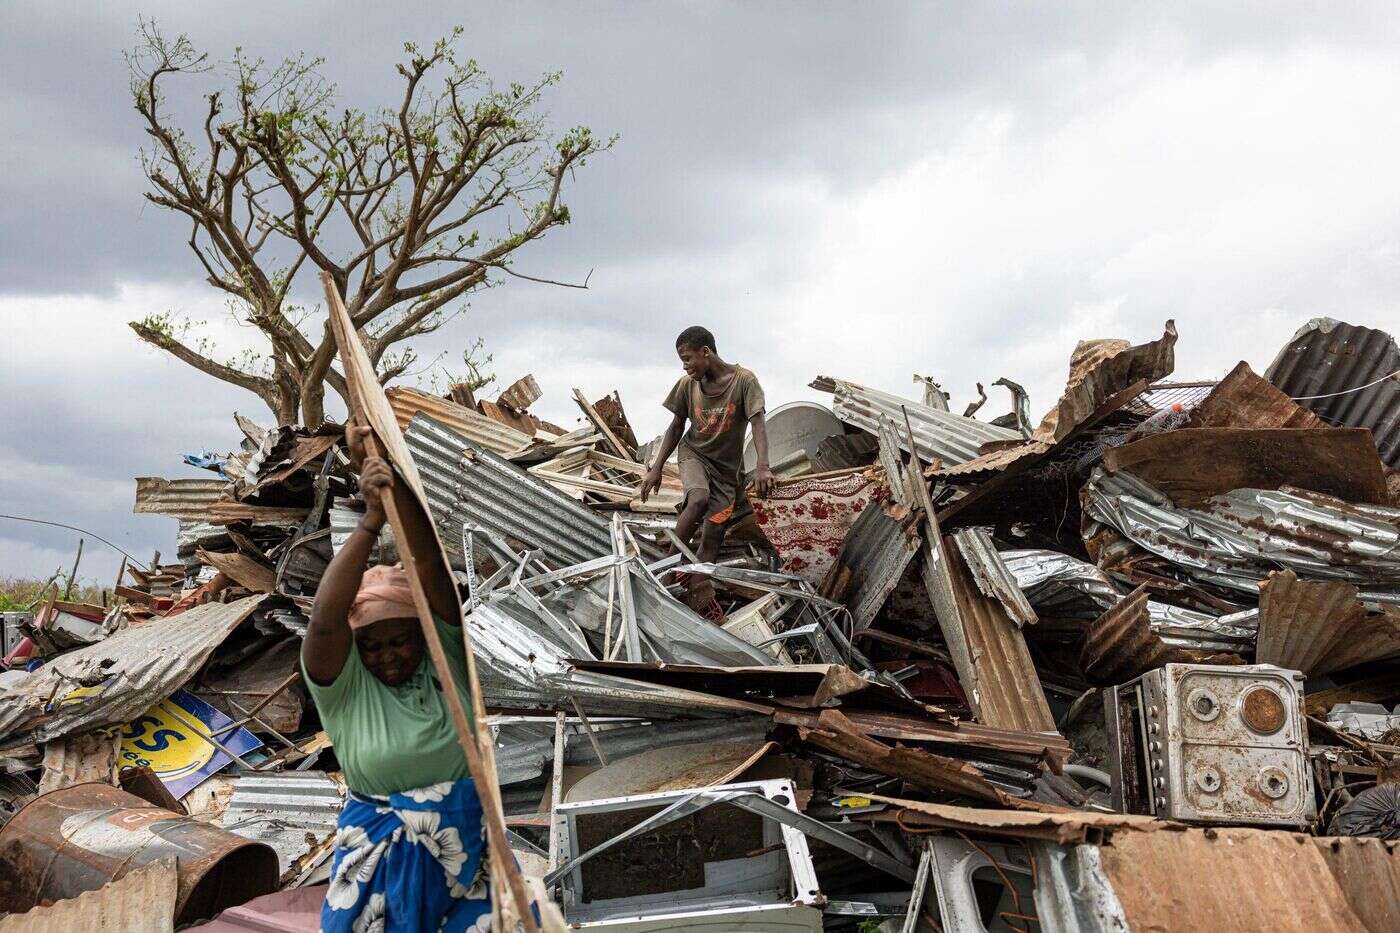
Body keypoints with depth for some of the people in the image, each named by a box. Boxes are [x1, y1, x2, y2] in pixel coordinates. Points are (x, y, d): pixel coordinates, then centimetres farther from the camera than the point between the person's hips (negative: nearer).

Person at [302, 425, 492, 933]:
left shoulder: (444, 656, -8)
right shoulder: (341, 681, -12)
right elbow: (323, 620, -33)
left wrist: (393, 482, -29)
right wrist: (371, 520, -38)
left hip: (466, 842, 2)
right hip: (383, 856, -1)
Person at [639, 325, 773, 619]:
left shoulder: (744, 380, -15)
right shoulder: (687, 384, -4)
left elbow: (758, 424, -24)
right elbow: (676, 426, 6)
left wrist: (763, 467, -38)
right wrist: (656, 468, 3)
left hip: (727, 465, -1)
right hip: (694, 454, 1)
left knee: (714, 531, -7)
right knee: (699, 499, -30)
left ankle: (700, 593, 4)